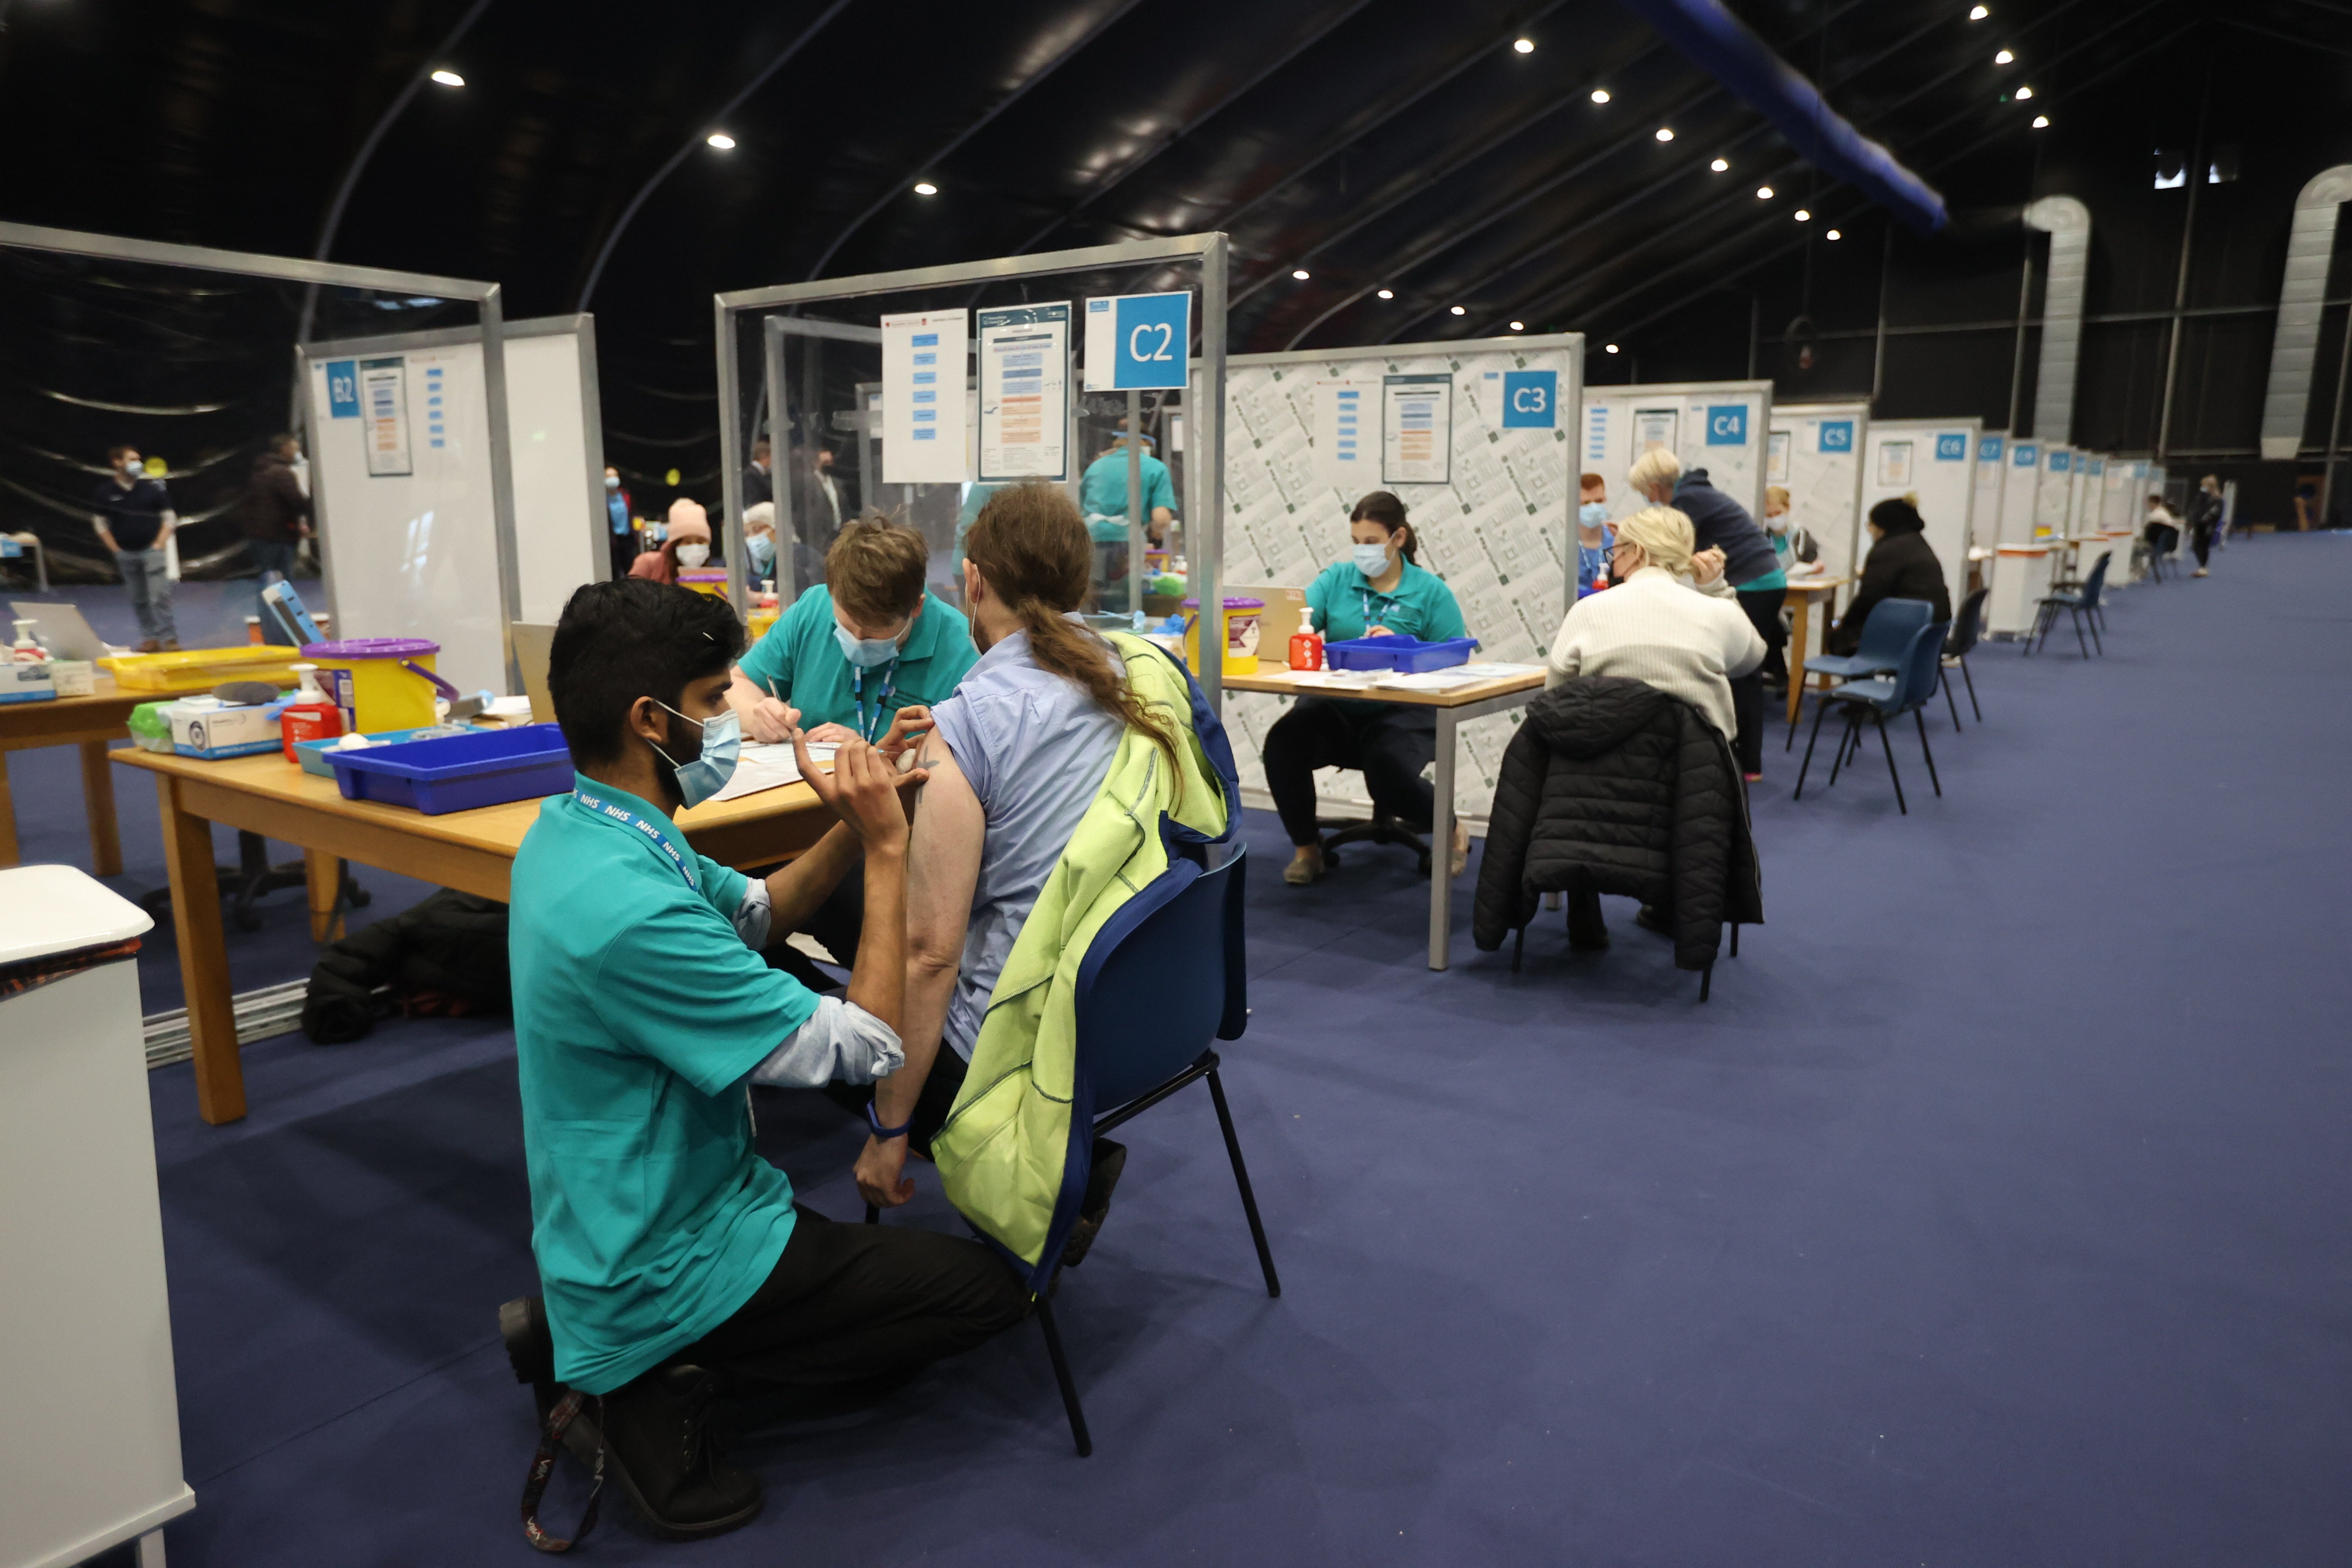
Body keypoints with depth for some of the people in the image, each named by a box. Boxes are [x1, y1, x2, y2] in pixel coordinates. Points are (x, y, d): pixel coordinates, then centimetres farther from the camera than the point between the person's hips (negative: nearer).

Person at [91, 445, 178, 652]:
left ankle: (169, 639, -10)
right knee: (139, 600, 8)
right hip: (126, 554, 2)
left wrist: (159, 545, -4)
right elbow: (100, 524, 8)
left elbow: (169, 518, 3)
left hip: (152, 550, -2)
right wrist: (116, 550, 2)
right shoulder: (105, 493, 0)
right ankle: (149, 639, 14)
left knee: (160, 595, -10)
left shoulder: (152, 487, -2)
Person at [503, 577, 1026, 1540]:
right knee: (989, 1284, -3)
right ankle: (667, 1384, -1)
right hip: (662, 1271, -9)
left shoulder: (573, 830, -3)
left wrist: (854, 828, -8)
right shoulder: (629, 909, -32)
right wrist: (887, 852, -21)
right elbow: (869, 1051, -26)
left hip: (606, 1225, 9)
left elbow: (754, 911, 10)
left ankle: (582, 1332, 17)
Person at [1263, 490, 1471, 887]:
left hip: (1403, 712, -2)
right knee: (1282, 743, -28)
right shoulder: (1337, 578, 13)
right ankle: (1306, 849, -3)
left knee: (1388, 773, -32)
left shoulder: (1431, 591, 5)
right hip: (1335, 706, 3)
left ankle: (1452, 833, 5)